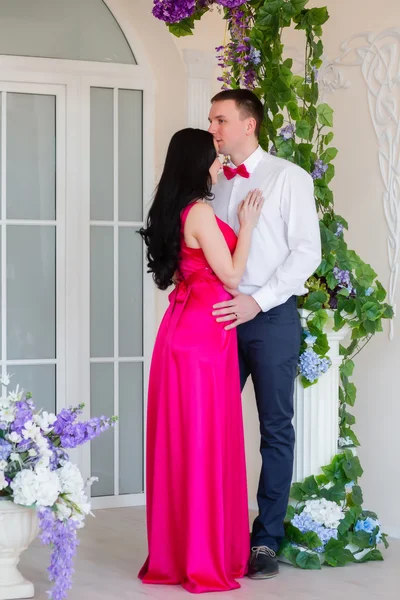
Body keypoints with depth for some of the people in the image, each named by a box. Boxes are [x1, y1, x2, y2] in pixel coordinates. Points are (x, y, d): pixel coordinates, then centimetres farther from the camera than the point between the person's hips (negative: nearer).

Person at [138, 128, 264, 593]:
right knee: (204, 443, -4)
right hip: (202, 334, -9)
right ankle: (204, 560, 3)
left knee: (180, 441, 12)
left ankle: (174, 551, 20)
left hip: (185, 330, 9)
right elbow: (231, 276, -11)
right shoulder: (200, 212, -14)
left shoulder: (175, 211, 13)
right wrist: (246, 224, -2)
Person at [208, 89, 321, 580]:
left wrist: (257, 301, -16)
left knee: (276, 429, 2)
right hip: (224, 318, 5)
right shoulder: (215, 183, 13)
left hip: (271, 318, -4)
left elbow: (307, 251, -8)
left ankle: (266, 539, 8)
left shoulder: (289, 177, -1)